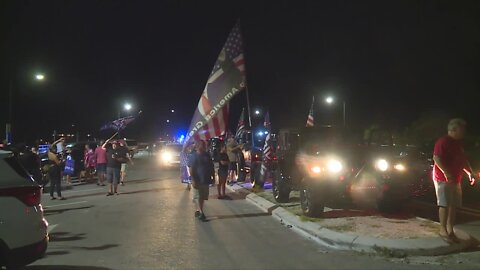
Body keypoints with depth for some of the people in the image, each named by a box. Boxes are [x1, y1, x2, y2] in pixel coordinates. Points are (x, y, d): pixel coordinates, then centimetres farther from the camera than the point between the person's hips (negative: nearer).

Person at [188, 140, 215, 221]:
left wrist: (213, 177, 9)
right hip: (198, 180, -5)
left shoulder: (207, 155, 6)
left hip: (206, 180, 5)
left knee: (203, 197, 11)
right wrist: (193, 180, -18)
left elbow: (211, 167, 12)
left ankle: (198, 211, 24)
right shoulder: (194, 156, -9)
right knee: (198, 197, -1)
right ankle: (201, 213, 1)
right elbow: (191, 169, -12)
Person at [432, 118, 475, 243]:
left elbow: (463, 160, 25)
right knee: (445, 204, -9)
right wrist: (446, 173, -28)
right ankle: (443, 230, -4)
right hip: (443, 178, -9)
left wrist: (469, 172, 12)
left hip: (455, 179, 9)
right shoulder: (443, 141, -12)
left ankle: (450, 230, 14)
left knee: (454, 204, 8)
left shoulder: (458, 143, 16)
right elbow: (436, 158, -21)